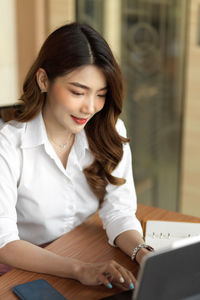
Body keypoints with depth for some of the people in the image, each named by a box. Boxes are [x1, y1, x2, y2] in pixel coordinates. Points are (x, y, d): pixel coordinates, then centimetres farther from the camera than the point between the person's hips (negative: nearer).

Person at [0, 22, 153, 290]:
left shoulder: (110, 133, -4)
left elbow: (119, 212, -5)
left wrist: (143, 253, -25)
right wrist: (80, 270, -34)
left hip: (90, 265, 3)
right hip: (25, 275, -2)